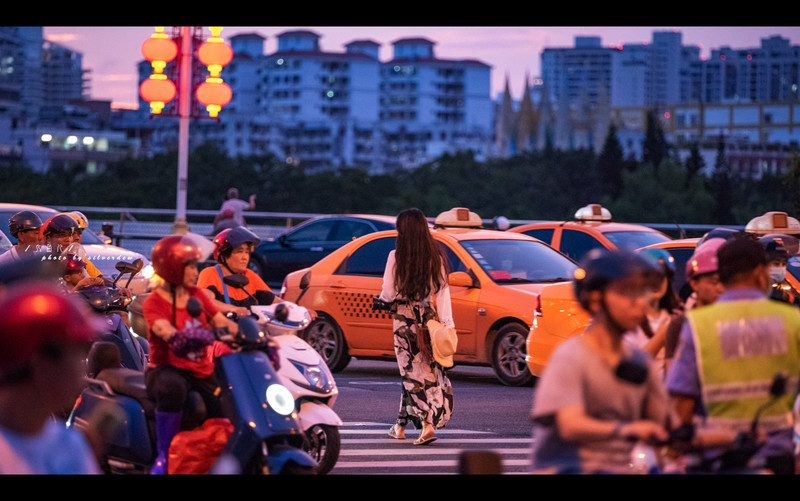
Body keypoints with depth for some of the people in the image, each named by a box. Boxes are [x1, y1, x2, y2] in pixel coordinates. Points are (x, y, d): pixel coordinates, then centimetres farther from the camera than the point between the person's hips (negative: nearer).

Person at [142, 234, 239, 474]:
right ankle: (164, 456, -29)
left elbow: (223, 323, 4)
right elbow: (169, 335, -26)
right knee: (172, 388, -41)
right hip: (167, 369, -6)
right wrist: (207, 336, -44)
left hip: (203, 373, 6)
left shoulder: (197, 294, 13)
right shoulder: (154, 302, -7)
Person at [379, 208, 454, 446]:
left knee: (414, 373, -1)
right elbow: (442, 291, -2)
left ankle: (427, 424, -14)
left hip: (404, 319, -4)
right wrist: (447, 323, -1)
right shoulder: (435, 256, 0)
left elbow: (388, 294, -7)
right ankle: (401, 424, 21)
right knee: (415, 372, 13)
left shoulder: (396, 256, -10)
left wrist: (382, 300, 16)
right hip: (428, 317, 4)